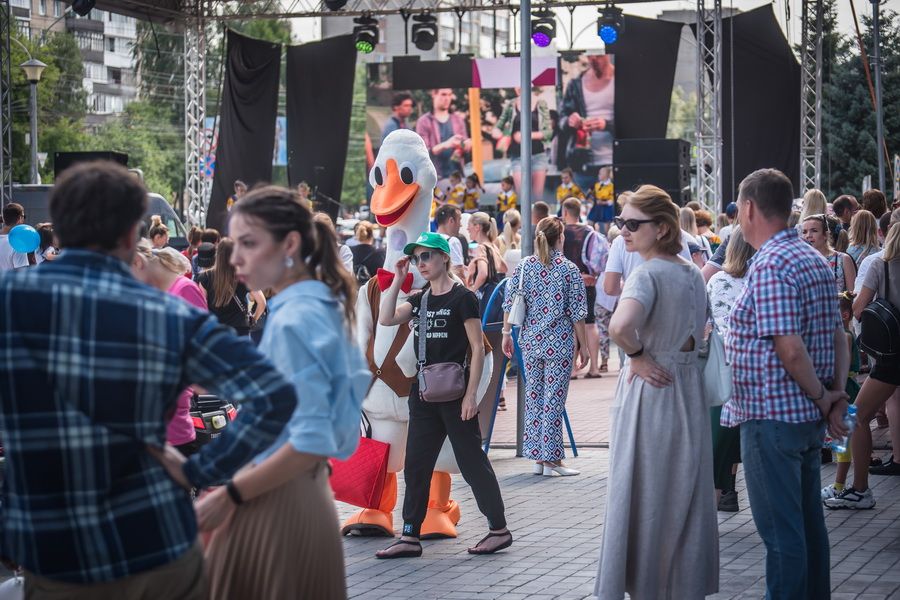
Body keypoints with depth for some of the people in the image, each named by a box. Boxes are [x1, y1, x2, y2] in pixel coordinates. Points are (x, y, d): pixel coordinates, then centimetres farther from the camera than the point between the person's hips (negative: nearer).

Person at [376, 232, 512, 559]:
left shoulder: (462, 298, -8)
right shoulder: (419, 300, 12)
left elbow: (477, 348, -10)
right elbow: (386, 319, 0)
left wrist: (470, 394, -15)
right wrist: (397, 280, -2)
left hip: (455, 393, -7)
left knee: (472, 461, 0)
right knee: (415, 464, 6)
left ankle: (499, 529, 10)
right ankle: (410, 536, 10)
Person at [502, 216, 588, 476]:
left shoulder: (524, 266, 3)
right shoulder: (568, 269, -7)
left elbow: (510, 303, 3)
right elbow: (577, 313, -6)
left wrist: (506, 333, 15)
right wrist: (583, 347, 0)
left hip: (530, 342, 4)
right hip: (559, 344, -4)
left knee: (533, 396, 11)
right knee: (554, 399, -1)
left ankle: (536, 456, 15)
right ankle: (551, 458, 0)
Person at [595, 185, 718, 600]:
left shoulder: (648, 274, -17)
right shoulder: (693, 273, 9)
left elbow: (620, 326, -35)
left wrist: (637, 355, -18)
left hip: (650, 390, -8)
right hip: (688, 390, 8)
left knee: (643, 492, 2)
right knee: (686, 494, 13)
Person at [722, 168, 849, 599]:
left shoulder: (769, 266, -18)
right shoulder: (815, 260, 12)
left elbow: (789, 349, -23)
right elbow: (838, 337, 13)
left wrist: (823, 397, -11)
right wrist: (836, 394, 4)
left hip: (771, 416, -9)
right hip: (810, 417, 9)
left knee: (780, 530, -2)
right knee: (809, 520, 16)